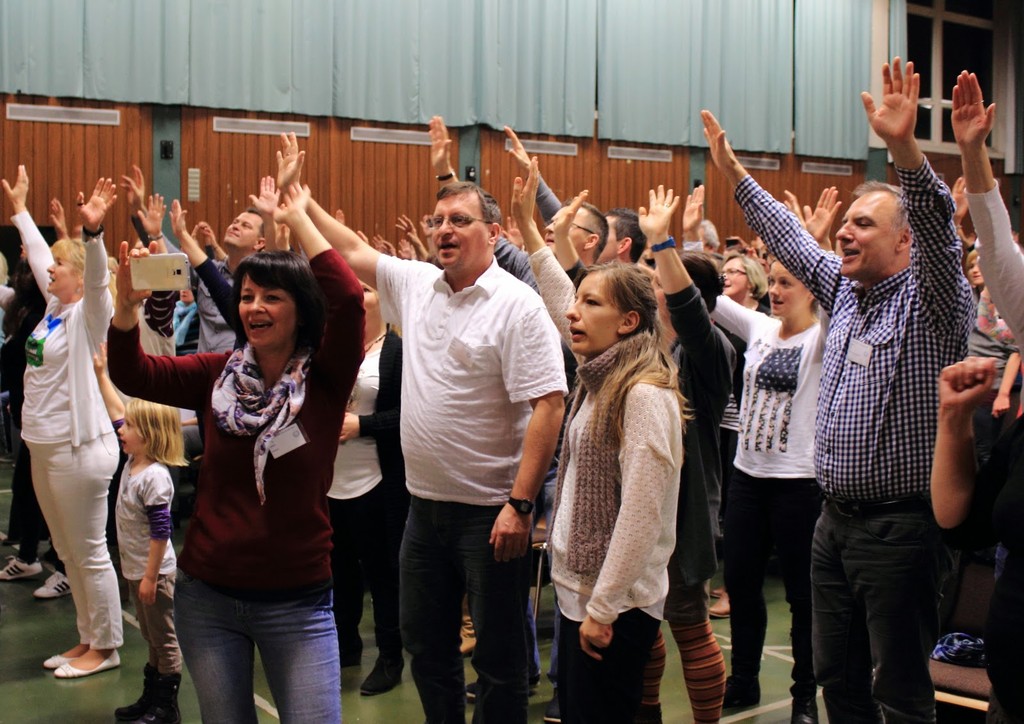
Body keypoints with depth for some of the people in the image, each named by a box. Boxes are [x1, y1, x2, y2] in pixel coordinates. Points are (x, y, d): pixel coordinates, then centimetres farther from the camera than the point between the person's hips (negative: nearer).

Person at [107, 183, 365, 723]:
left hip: (297, 600, -3)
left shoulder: (324, 378, -6)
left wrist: (298, 219, -14)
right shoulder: (217, 374, 3)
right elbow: (131, 376, -7)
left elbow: (347, 299, -21)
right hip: (207, 596, 3)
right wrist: (127, 304, -24)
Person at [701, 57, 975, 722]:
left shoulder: (931, 299, -10)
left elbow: (938, 229, -28)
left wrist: (904, 147, -42)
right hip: (836, 519, 8)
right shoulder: (845, 291, 11)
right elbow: (790, 240, 23)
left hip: (902, 528, -7)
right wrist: (734, 171, 23)